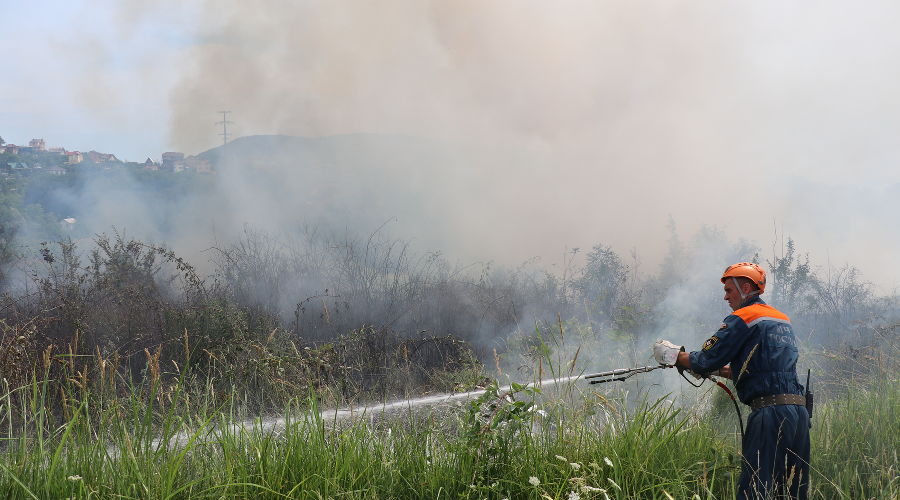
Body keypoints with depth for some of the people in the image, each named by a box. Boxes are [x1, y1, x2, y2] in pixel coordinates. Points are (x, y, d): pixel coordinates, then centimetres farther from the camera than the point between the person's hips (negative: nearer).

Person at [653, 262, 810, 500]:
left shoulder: (743, 319, -4)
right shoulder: (783, 320, 22)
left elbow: (706, 361, -6)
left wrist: (673, 354, 11)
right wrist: (719, 370, 28)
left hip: (770, 412, -8)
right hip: (799, 411, 9)